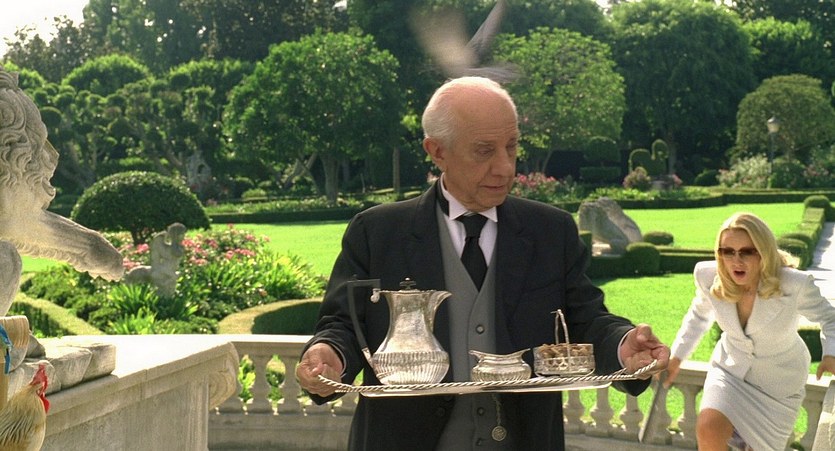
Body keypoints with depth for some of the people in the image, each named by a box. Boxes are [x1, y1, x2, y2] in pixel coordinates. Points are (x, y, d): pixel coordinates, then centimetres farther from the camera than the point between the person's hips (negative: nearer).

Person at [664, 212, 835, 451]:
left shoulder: (795, 285, -29)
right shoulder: (708, 276, -20)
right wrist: (677, 357, 4)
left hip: (778, 383, -1)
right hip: (730, 370, 1)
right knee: (707, 431, -22)